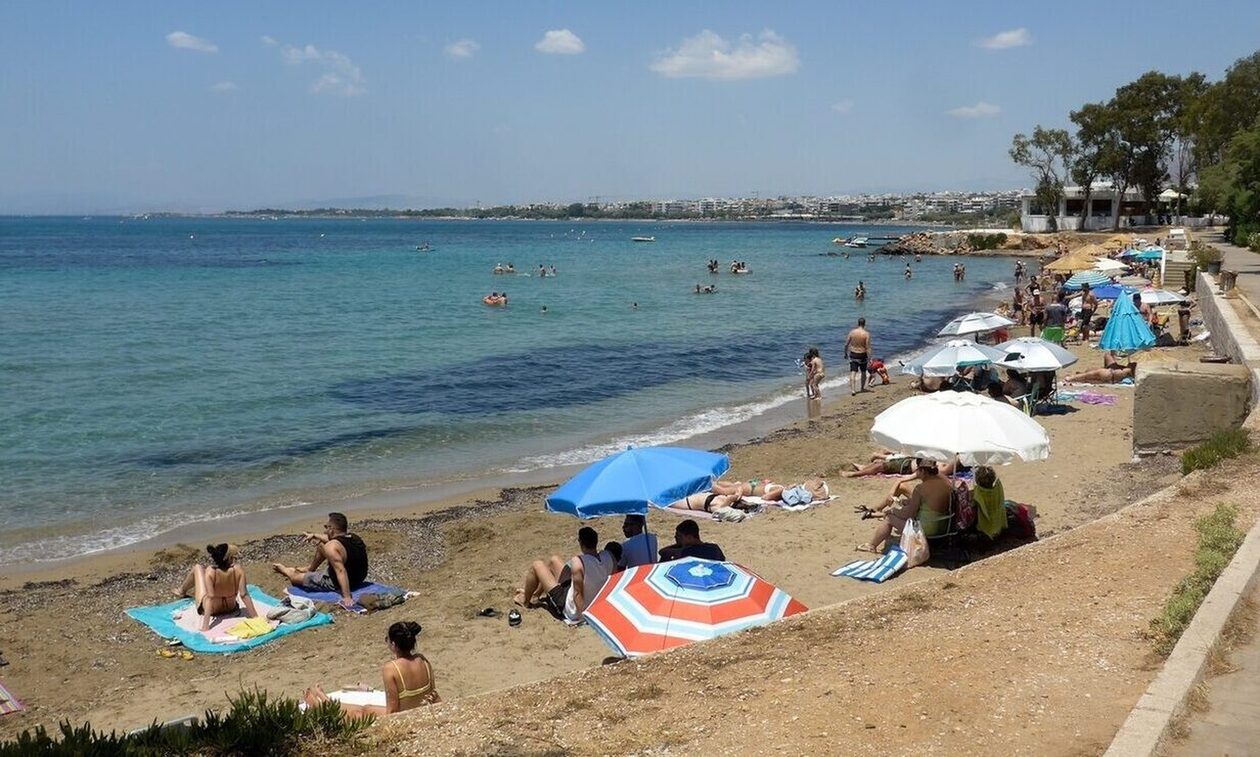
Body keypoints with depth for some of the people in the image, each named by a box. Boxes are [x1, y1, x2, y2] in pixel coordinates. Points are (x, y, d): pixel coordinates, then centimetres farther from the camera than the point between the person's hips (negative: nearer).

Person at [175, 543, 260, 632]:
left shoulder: (210, 571, -31)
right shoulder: (238, 570, -29)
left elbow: (210, 597, -33)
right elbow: (244, 595, -28)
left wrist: (205, 625, -33)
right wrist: (255, 617, -22)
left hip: (211, 608, -3)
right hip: (230, 608, 3)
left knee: (198, 568, 16)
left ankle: (182, 591, 45)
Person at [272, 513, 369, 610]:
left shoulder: (332, 547, -28)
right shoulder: (355, 538, -2)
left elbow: (341, 571, -39)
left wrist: (347, 597, -46)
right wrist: (314, 536, 33)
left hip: (340, 584, -8)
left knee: (295, 577, 16)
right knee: (321, 545, 23)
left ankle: (284, 569, 52)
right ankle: (310, 570, 50)